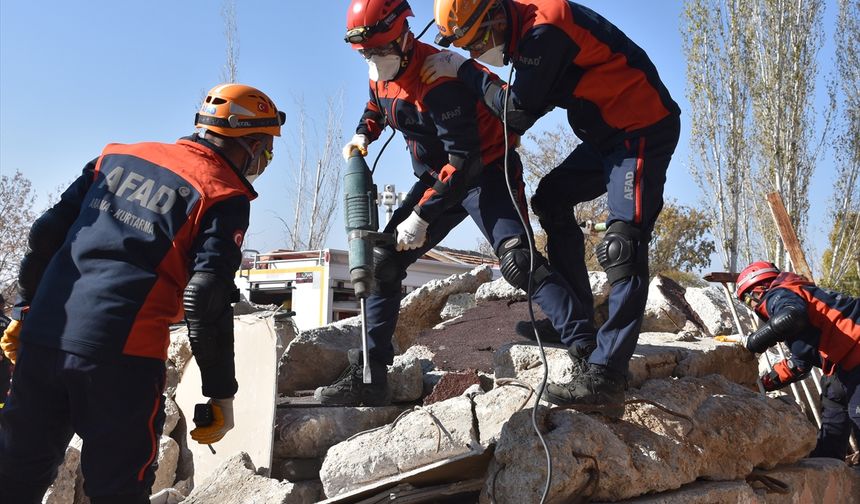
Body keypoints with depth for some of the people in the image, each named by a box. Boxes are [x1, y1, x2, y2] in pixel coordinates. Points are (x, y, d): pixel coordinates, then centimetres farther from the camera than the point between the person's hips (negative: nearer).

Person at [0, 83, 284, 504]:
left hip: (41, 338, 6)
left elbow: (46, 234, 13)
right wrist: (221, 392, -4)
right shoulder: (225, 196, -4)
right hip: (121, 357, -6)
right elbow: (208, 300, -11)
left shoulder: (119, 156, 14)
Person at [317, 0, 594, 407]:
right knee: (383, 262, 1)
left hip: (486, 171, -8)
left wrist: (422, 215, -28)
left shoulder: (438, 80, -27)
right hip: (439, 177, 8)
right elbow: (375, 107, 25)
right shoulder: (382, 75, 0)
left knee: (517, 260, -30)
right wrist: (362, 135, 2)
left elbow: (465, 160, -30)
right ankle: (369, 375, 8)